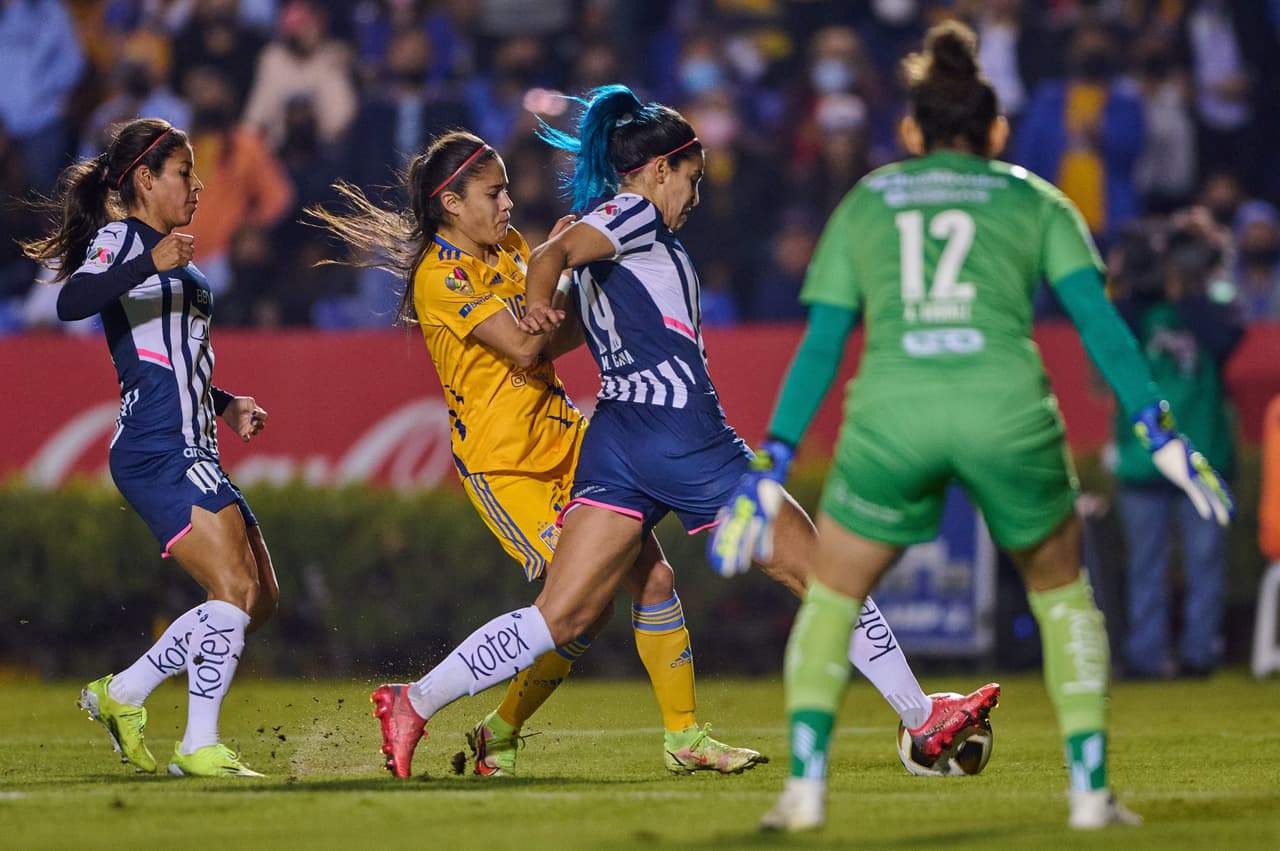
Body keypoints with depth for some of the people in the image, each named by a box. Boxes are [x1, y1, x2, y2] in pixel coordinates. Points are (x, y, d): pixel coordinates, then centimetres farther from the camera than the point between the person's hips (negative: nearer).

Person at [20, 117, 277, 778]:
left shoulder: (172, 258, 25)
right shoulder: (120, 239, -4)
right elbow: (71, 302, -26)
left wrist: (226, 404, 24)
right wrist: (149, 264, -38)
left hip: (190, 452, 10)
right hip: (156, 452, -10)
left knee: (257, 601, 9)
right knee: (236, 590, -18)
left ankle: (121, 694, 16)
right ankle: (198, 747, -14)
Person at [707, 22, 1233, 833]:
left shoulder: (864, 204, 22)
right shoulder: (1035, 201, 19)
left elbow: (820, 347, 16)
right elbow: (1097, 320, 7)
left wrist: (772, 469, 16)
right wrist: (1161, 434, 5)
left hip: (890, 412, 0)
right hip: (1006, 408, 0)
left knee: (833, 594, 21)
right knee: (1061, 587, 24)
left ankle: (806, 782, 4)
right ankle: (1091, 788, 15)